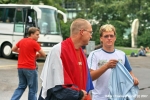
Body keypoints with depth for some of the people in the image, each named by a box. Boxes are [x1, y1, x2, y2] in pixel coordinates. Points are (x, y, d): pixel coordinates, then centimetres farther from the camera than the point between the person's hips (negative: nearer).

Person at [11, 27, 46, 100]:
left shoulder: (21, 41, 8)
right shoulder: (34, 43, -10)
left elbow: (13, 49, 22)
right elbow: (43, 55, -4)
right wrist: (36, 55, 15)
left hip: (20, 67, 7)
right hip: (30, 68, -7)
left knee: (21, 86, 16)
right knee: (33, 88, 5)